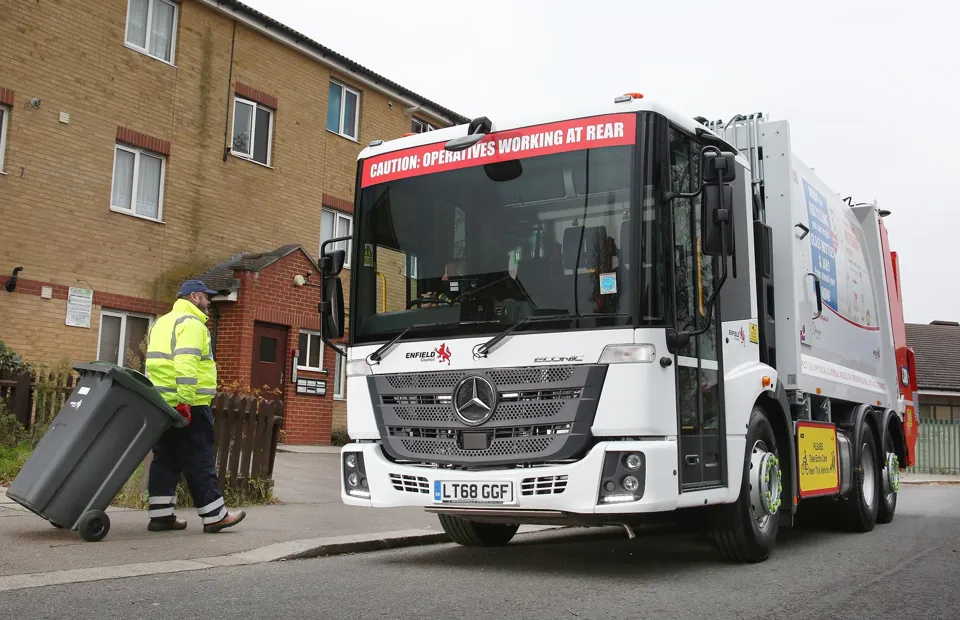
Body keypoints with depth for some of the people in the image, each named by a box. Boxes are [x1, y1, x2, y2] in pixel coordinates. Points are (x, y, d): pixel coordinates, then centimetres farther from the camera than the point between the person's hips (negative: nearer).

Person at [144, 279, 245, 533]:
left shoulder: (162, 322, 21)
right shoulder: (191, 323, -9)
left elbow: (157, 362, 20)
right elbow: (186, 364, -22)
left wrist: (169, 398, 18)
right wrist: (186, 400, -25)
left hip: (161, 403, 9)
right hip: (190, 406, -9)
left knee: (165, 460, 11)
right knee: (200, 462, -3)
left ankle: (161, 515, 12)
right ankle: (214, 516, 4)